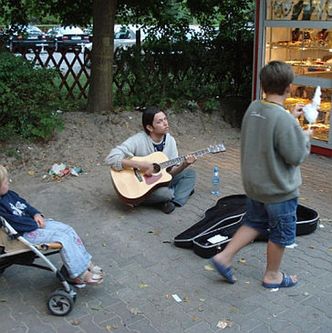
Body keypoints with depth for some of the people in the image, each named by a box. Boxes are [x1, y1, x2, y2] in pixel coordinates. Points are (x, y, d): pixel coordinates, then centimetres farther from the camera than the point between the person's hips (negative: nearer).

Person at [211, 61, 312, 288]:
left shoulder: (253, 108, -4)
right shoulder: (284, 120, -29)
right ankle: (273, 275, 31)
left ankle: (225, 257, 19)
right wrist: (306, 137, -3)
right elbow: (296, 156, -21)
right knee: (280, 234, 14)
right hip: (279, 189, -7)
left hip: (254, 184, 7)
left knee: (254, 223, 24)